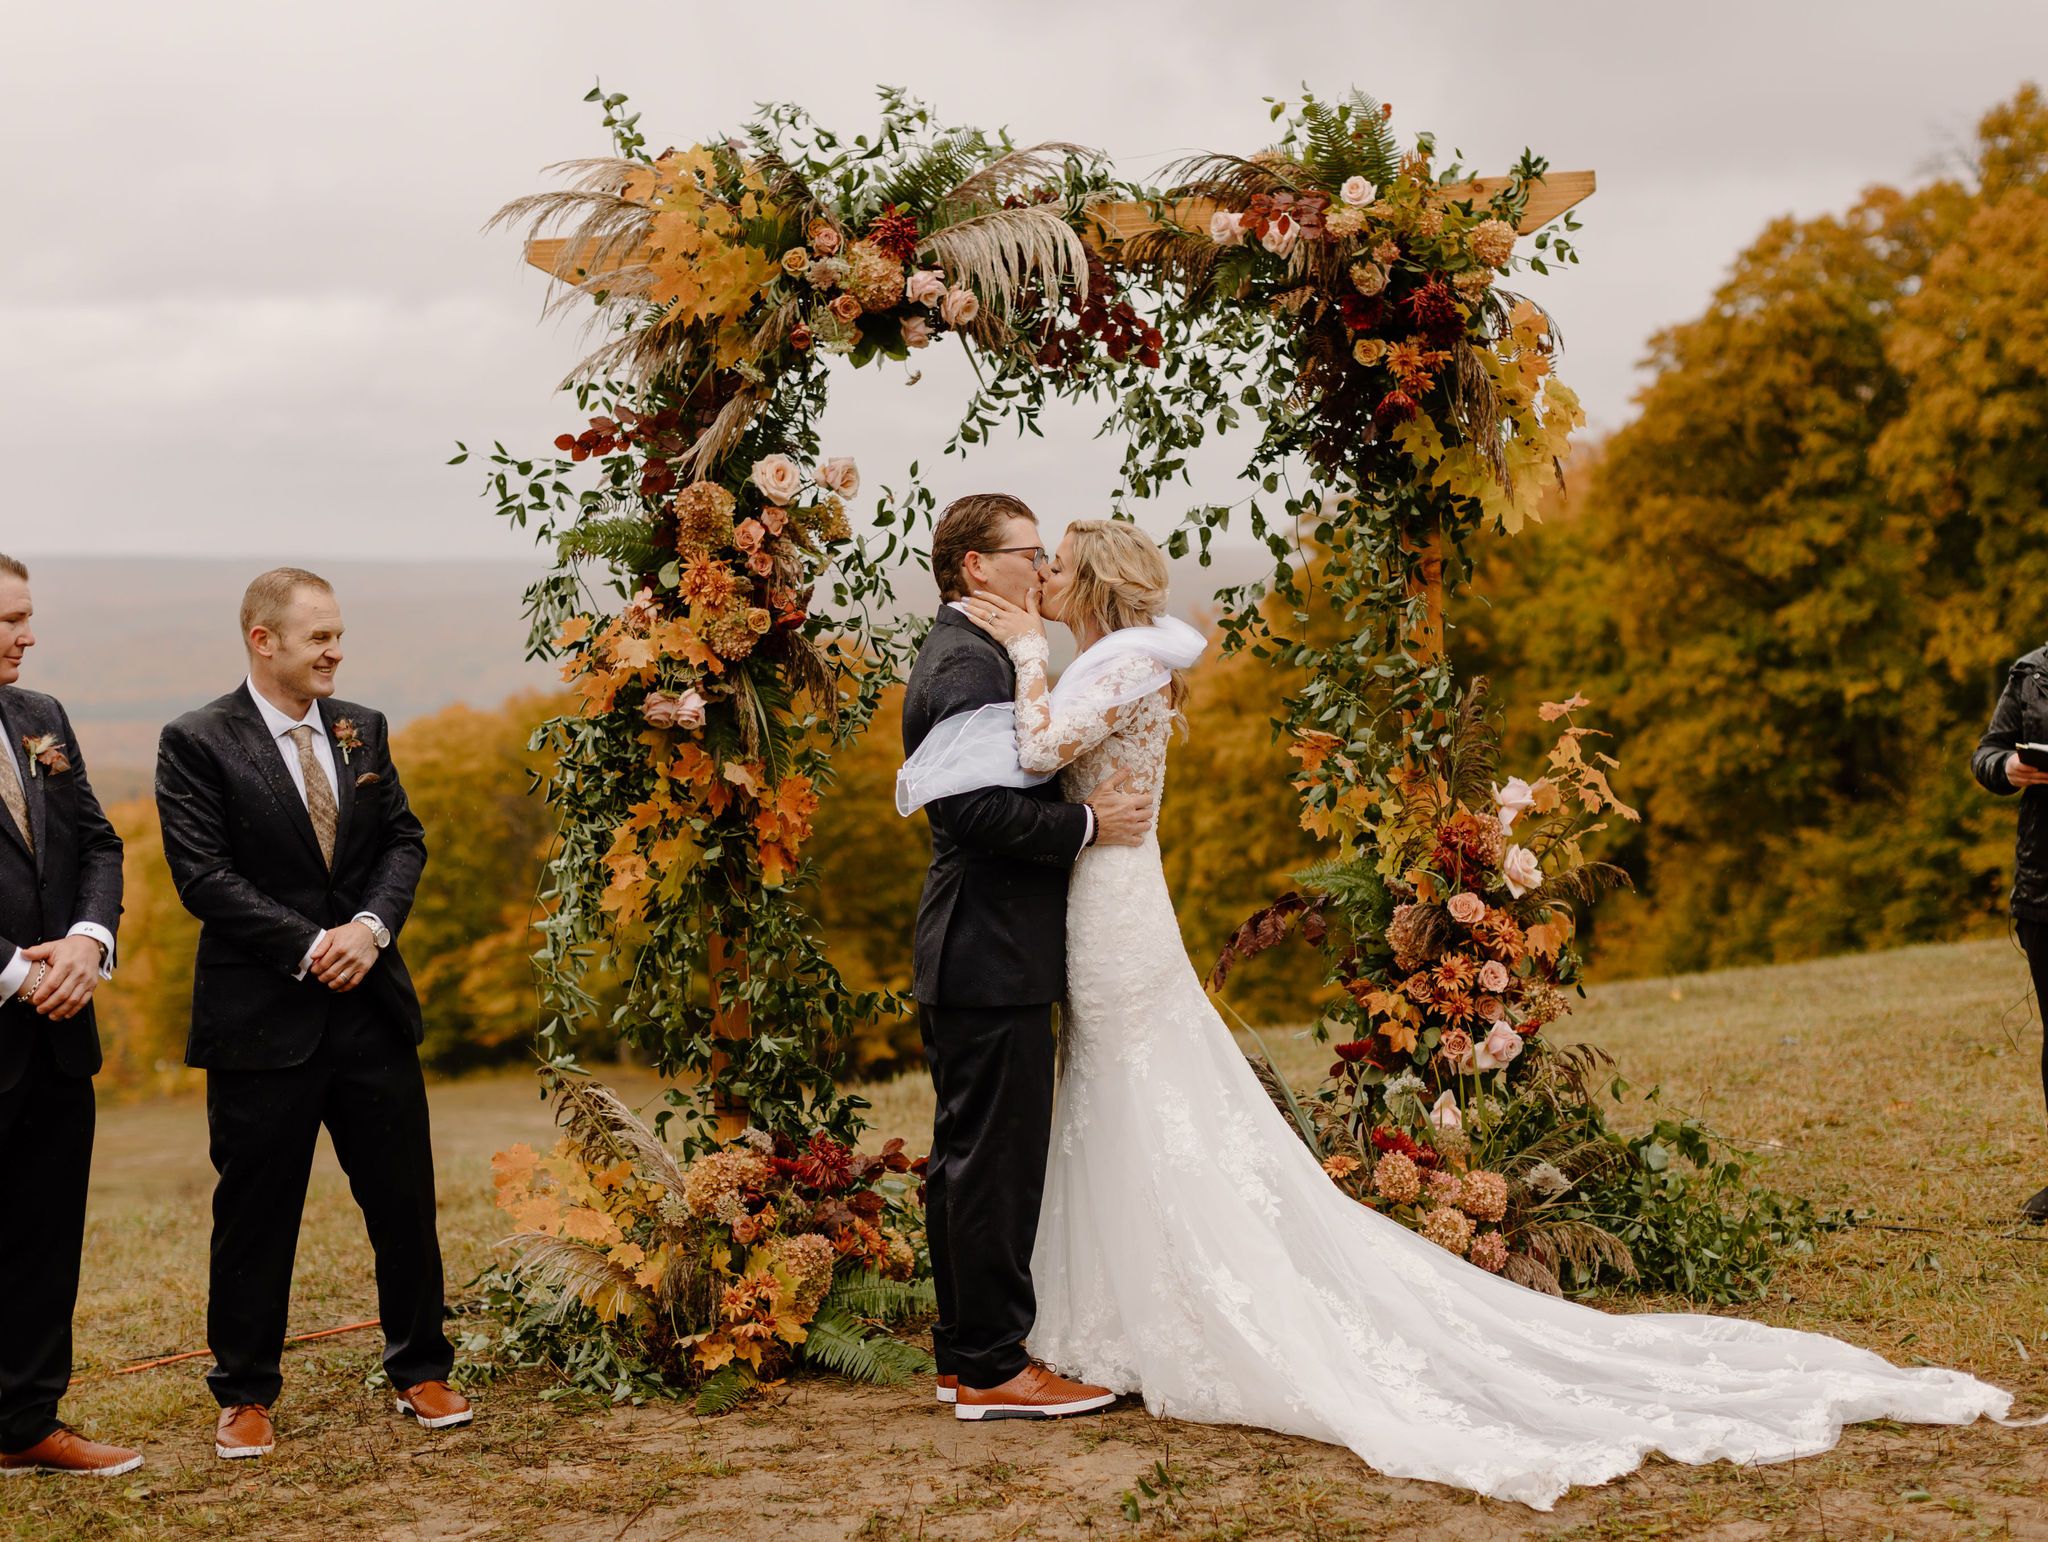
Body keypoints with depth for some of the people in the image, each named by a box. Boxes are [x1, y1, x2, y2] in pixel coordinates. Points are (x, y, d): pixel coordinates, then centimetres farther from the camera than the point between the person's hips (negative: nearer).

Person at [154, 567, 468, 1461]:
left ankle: (421, 1372, 23)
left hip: (372, 1004, 4)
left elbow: (403, 840, 8)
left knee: (404, 1196, 9)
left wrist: (372, 926, -10)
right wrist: (310, 947, -17)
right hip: (263, 1017, -4)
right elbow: (204, 875, -13)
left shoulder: (363, 730, 9)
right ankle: (244, 1395, 19)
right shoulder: (197, 744, -7)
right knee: (255, 1212, 5)